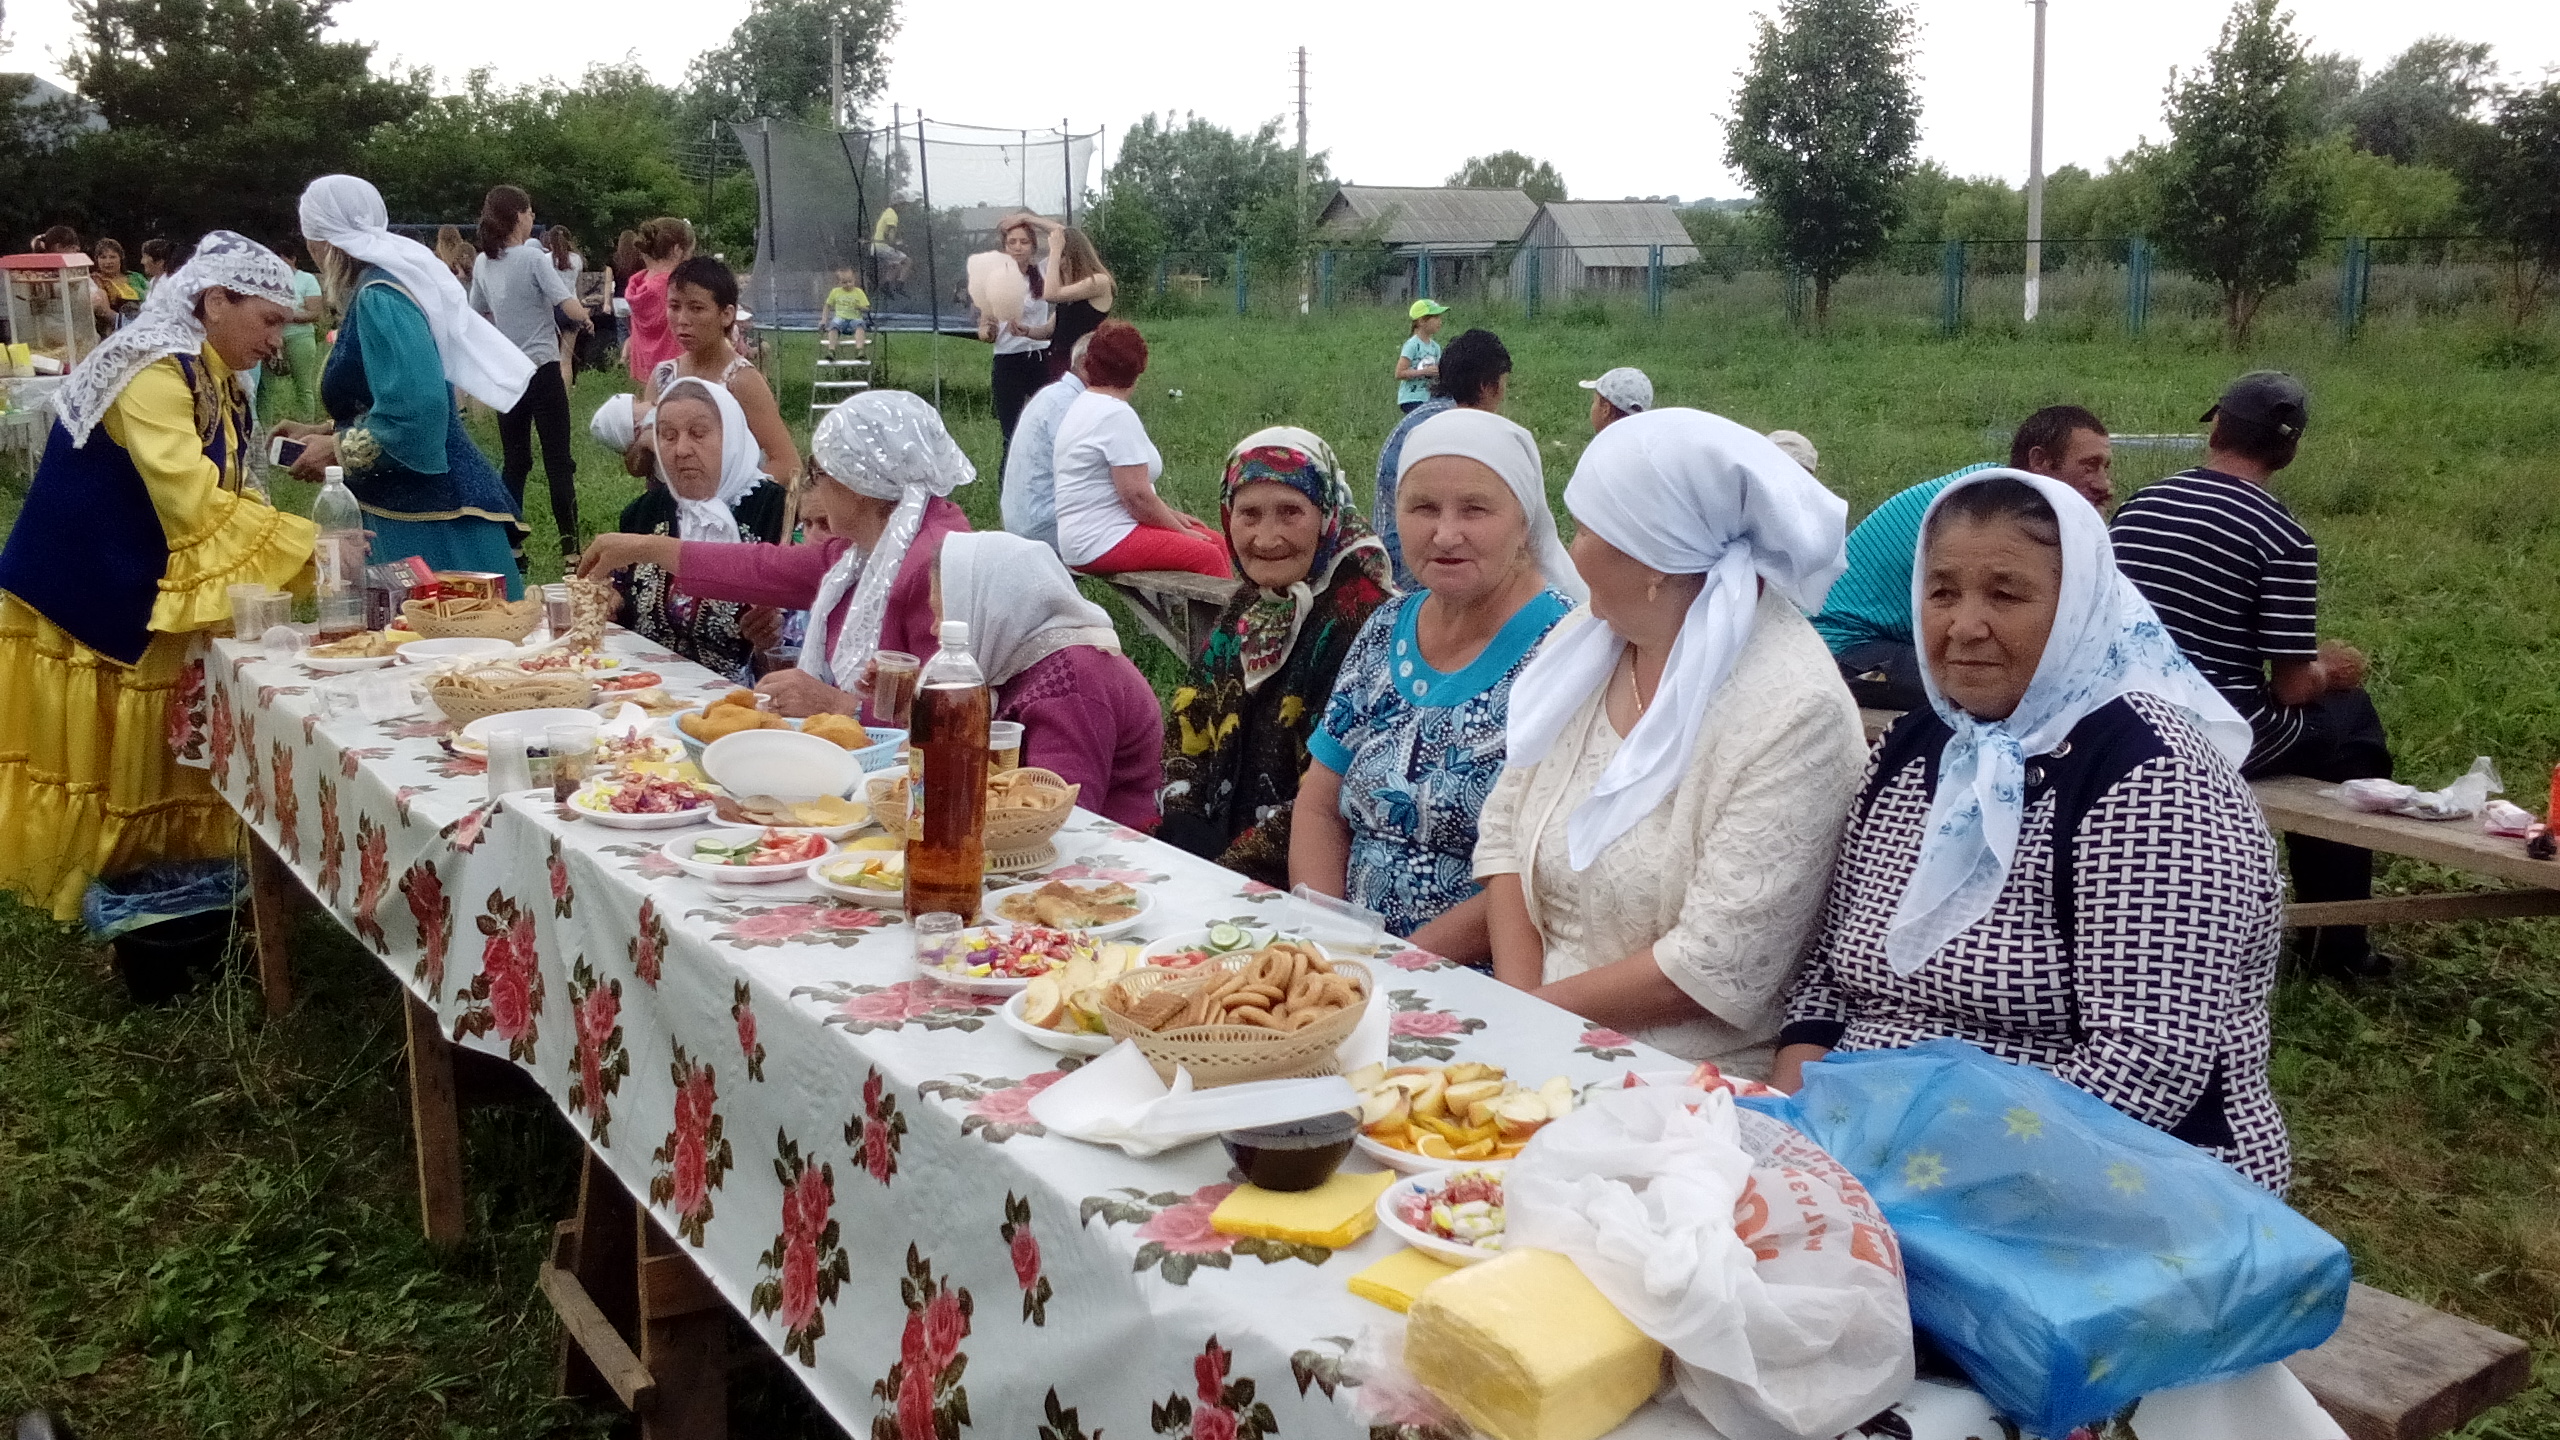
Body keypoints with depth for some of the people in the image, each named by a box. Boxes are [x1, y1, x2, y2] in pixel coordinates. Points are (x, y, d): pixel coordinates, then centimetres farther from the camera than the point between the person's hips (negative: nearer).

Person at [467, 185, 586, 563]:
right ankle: (570, 546, -3)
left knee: (514, 462, 11)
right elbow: (570, 308, -19)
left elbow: (478, 316, 18)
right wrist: (586, 316, 2)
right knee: (558, 461, -2)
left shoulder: (483, 263, 7)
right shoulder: (534, 257, -12)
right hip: (542, 370, -6)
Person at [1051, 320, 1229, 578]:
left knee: (1216, 541, 6)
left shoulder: (1082, 405, 15)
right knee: (1207, 556, -17)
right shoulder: (1117, 415, -16)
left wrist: (1172, 514, 16)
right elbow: (1136, 495, -20)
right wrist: (1181, 530, -7)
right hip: (1101, 544, -10)